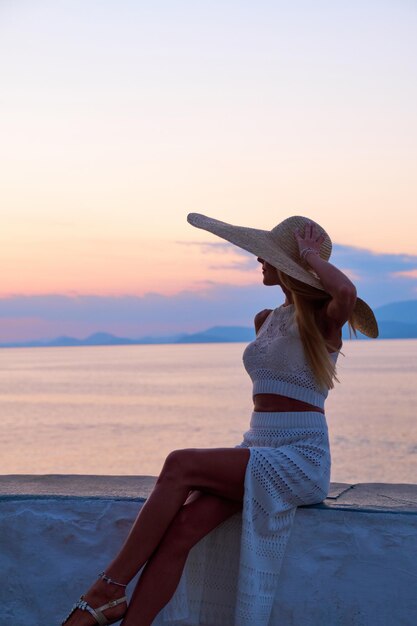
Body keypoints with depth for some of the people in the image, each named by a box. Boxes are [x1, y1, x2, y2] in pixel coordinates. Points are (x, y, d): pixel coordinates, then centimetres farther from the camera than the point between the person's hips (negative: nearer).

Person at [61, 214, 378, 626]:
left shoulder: (324, 320, -4)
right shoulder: (268, 320, 18)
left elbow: (346, 292, -30)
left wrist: (311, 256, -13)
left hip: (302, 458, -7)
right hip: (257, 452, 7)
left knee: (180, 465, -27)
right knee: (180, 529, -20)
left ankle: (109, 590, -20)